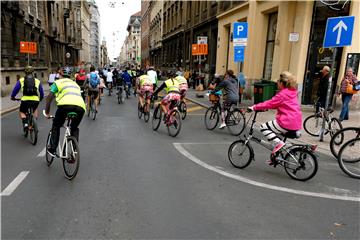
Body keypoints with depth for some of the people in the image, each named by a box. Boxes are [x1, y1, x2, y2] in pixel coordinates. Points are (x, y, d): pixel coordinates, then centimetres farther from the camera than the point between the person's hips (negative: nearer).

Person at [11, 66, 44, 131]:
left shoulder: (21, 80, 11)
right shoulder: (37, 81, 14)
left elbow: (15, 89, 10)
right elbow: (41, 92, 19)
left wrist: (12, 97, 28)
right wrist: (40, 98, 38)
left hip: (25, 100, -1)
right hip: (35, 100, 1)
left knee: (21, 112, 25)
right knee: (35, 109, 35)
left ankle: (25, 123, 0)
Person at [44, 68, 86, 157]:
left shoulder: (58, 82, 24)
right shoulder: (75, 84, 38)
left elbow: (49, 98, 16)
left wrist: (47, 113, 25)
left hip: (65, 104, -4)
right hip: (80, 106, 4)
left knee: (56, 126, 21)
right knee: (75, 128, 27)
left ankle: (52, 149, 19)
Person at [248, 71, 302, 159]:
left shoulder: (282, 94, -12)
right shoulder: (292, 92, 15)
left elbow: (270, 103, -14)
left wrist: (254, 107, -8)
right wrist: (266, 107, 18)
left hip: (287, 123, -10)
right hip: (296, 123, 10)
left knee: (263, 127, 0)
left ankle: (279, 143, -10)